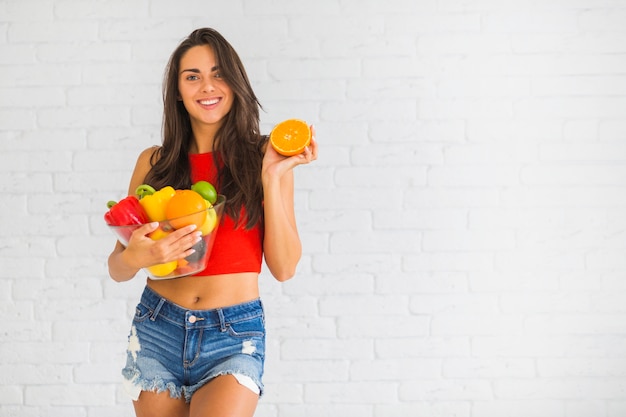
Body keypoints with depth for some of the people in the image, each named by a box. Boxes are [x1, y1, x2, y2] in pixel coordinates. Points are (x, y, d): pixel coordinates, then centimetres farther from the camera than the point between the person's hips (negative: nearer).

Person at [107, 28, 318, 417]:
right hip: (157, 329, 3)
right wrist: (134, 257, -16)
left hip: (235, 338, -2)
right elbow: (117, 268, 7)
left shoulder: (263, 156, -1)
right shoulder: (154, 162, 4)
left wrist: (272, 178, -13)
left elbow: (284, 267, -5)